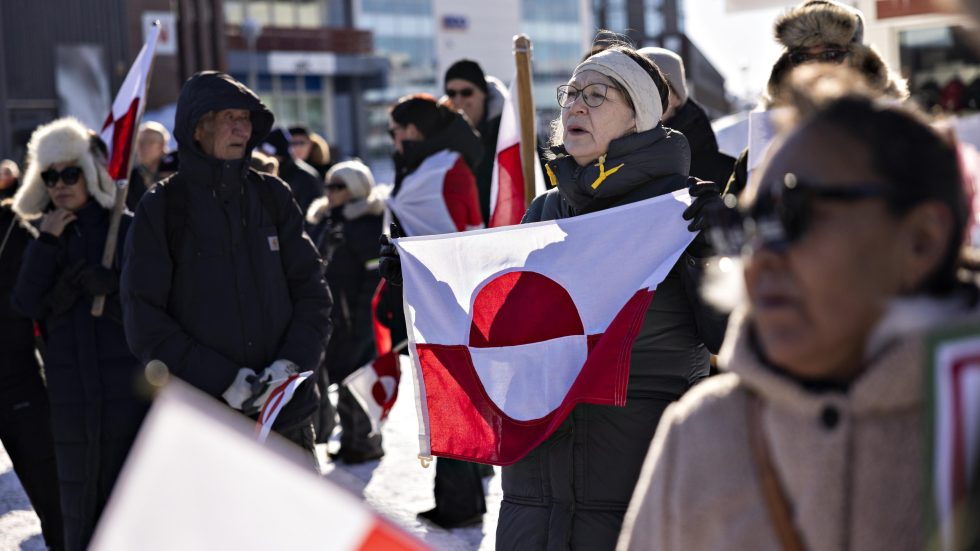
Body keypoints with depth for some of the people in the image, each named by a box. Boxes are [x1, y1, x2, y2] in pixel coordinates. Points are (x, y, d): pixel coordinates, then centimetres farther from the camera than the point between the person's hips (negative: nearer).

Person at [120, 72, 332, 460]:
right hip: (203, 421, -3)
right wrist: (223, 379, -14)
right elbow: (145, 322, -5)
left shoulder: (272, 197, 9)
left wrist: (292, 363, -10)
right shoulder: (161, 210, -1)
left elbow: (311, 291, 8)